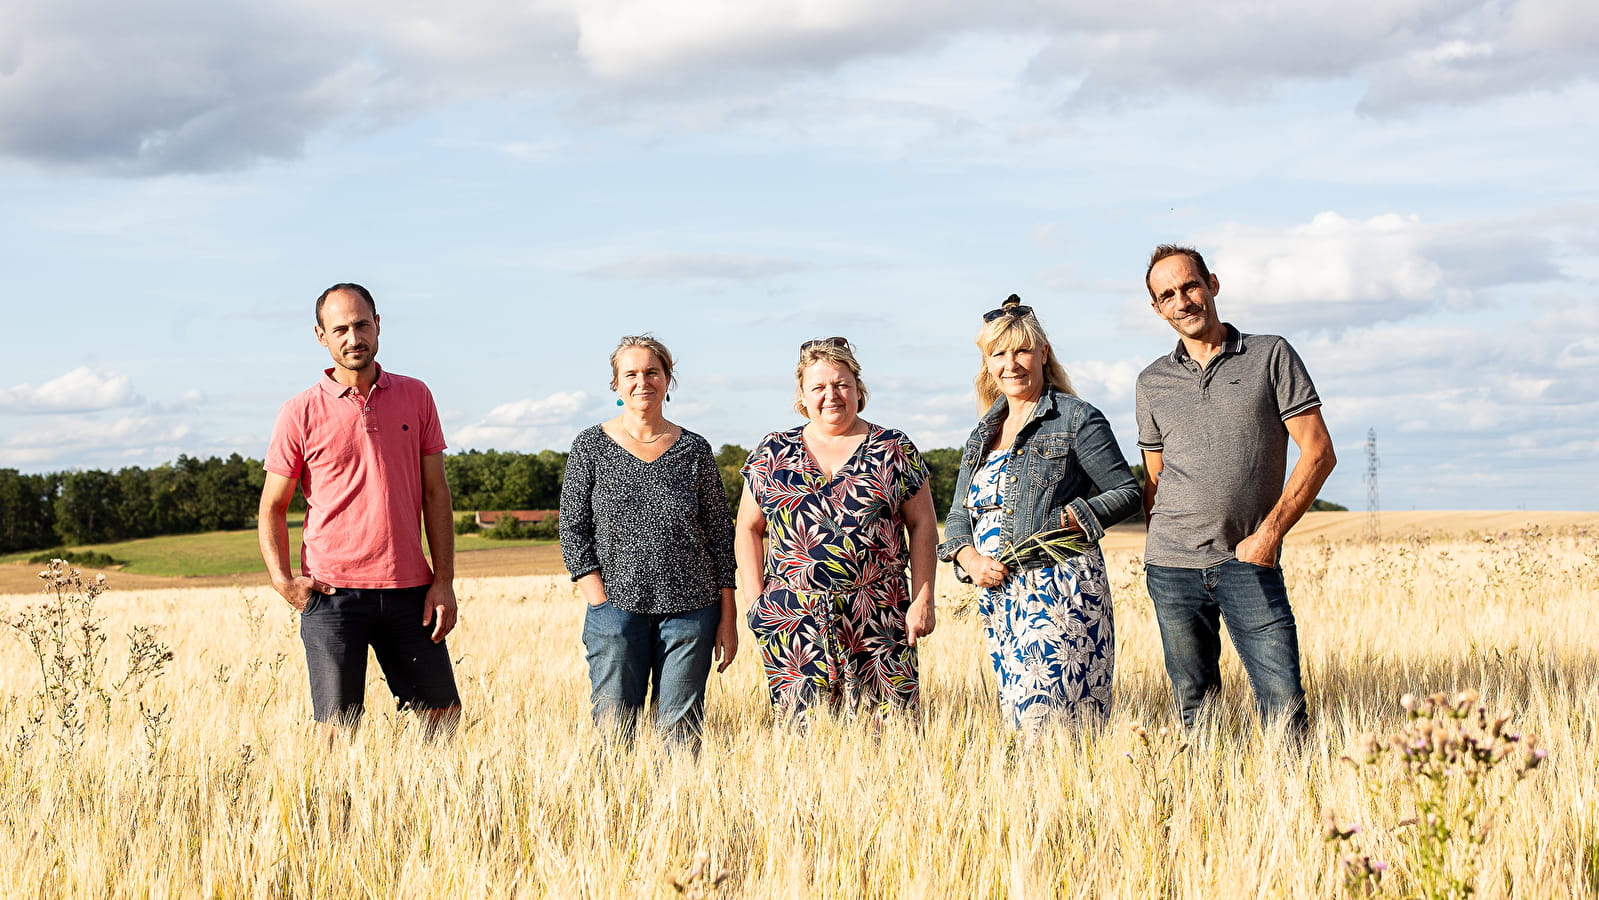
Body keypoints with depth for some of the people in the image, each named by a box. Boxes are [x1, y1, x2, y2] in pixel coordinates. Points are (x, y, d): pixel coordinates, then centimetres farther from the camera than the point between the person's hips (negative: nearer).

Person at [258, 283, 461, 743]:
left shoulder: (415, 397, 7)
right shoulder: (300, 414, 0)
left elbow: (435, 494, 8)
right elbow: (272, 508, 6)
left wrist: (444, 580, 1)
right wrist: (282, 579, -9)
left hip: (408, 590, 3)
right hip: (332, 592, -2)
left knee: (444, 717, 6)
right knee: (338, 730, 0)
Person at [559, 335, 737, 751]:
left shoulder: (694, 450, 7)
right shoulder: (590, 446, 4)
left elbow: (720, 533, 9)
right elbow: (573, 529, 2)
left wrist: (728, 618, 4)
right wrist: (600, 604, -7)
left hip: (691, 610, 1)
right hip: (617, 608, -1)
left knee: (681, 733, 1)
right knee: (613, 731, -4)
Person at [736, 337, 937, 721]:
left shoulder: (895, 451, 7)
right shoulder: (773, 453, 10)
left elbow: (922, 525, 6)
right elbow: (749, 529, 13)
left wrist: (923, 600, -1)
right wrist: (756, 601, 3)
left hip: (878, 622, -1)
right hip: (792, 622, 1)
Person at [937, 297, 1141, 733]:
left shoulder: (1077, 419, 0)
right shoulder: (983, 434, 19)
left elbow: (1127, 492, -1)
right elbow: (958, 517, 19)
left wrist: (1063, 519, -13)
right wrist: (970, 558, -2)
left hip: (1060, 587, -7)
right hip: (999, 594, 7)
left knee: (1045, 717, -16)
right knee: (1014, 718, 5)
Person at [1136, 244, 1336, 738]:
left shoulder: (1270, 355, 2)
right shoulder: (1152, 382, 13)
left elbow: (1319, 453, -2)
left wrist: (1270, 532, -10)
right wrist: (1159, 549, 9)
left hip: (1249, 562, -3)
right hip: (1172, 566, 3)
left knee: (1285, 705, -11)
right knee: (1193, 705, 7)